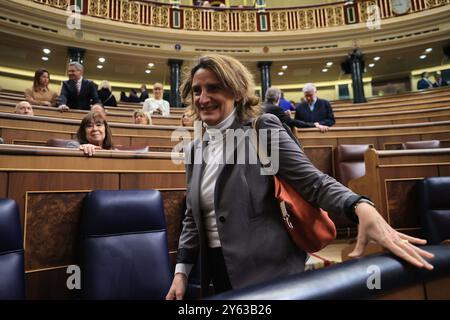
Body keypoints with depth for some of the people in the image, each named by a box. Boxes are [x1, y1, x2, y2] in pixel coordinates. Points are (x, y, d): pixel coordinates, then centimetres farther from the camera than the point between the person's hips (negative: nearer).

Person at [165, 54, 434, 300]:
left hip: (267, 272, -6)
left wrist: (362, 208, -35)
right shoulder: (195, 149, 6)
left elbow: (312, 181, -17)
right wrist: (181, 271, 6)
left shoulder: (262, 129, -11)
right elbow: (193, 216, 11)